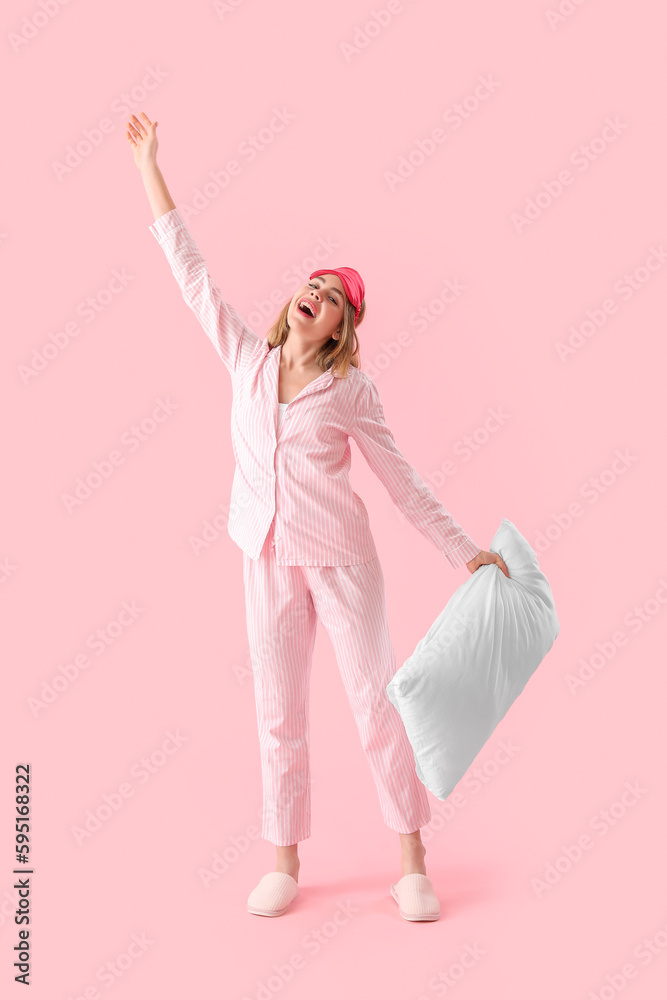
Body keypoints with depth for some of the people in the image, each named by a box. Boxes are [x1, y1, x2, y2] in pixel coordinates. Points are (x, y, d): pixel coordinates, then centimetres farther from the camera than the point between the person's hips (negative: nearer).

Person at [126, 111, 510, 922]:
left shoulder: (352, 390, -4)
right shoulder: (248, 361, 4)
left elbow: (402, 481, 0)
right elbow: (193, 275, 9)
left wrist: (466, 552, -3)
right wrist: (149, 170, 12)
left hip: (340, 556, -3)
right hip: (268, 560, 3)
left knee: (375, 699, 1)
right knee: (278, 712, 8)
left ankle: (412, 862, 16)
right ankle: (284, 863, 22)